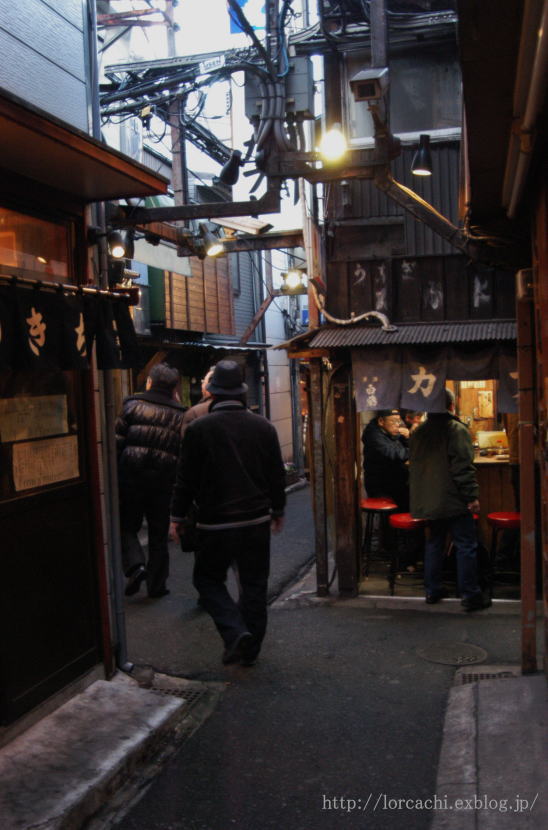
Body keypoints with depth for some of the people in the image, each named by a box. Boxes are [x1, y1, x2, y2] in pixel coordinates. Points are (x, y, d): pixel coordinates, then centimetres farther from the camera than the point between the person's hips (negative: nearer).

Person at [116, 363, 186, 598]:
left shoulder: (132, 405, 0)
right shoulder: (180, 415, 7)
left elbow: (117, 442, -5)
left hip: (130, 475, -2)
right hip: (164, 481, 2)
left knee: (126, 526, 13)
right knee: (159, 534, 12)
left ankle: (135, 565, -9)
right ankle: (156, 584, 16)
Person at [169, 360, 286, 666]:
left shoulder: (198, 428, -9)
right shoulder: (263, 426, 1)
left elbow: (186, 479, -6)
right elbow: (278, 475, 8)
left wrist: (178, 516, 5)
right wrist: (278, 510, 21)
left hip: (215, 522, -3)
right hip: (257, 519, 4)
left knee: (208, 579, 13)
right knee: (254, 584, 14)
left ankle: (235, 632, -6)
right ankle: (251, 648, 21)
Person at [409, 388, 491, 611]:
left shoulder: (419, 432, 11)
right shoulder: (456, 429, -11)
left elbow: (413, 465, 19)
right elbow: (463, 467, -17)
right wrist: (472, 496, -14)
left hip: (427, 500, 7)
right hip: (453, 500, -7)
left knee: (434, 543, 17)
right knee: (466, 546, -1)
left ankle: (432, 590, 22)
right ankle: (470, 595, 1)